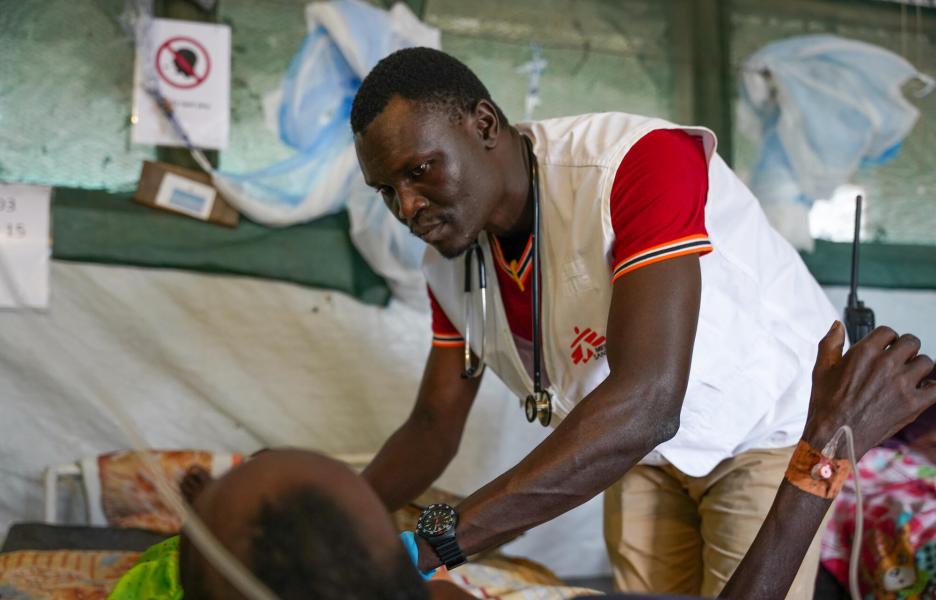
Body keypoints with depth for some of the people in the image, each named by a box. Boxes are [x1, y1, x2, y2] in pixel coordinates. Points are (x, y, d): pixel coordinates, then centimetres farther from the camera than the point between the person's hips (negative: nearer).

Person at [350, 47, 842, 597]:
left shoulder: (641, 164, -34)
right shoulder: (449, 263, -9)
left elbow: (647, 403, -43)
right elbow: (434, 426, 0)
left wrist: (437, 538, -46)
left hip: (771, 425, -5)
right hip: (647, 451, 6)